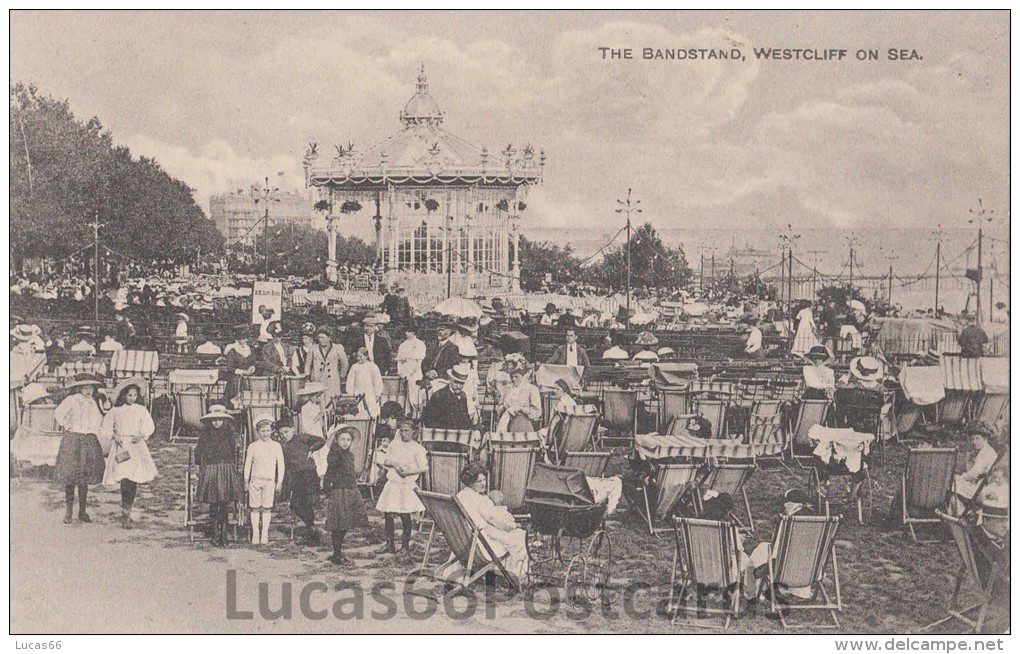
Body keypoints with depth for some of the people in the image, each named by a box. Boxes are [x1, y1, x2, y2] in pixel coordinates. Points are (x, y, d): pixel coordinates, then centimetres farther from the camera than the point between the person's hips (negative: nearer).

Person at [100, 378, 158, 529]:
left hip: (137, 446, 2)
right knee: (124, 478, -13)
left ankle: (127, 510, 12)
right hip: (121, 446, -2)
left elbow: (149, 426, 9)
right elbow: (107, 427, 12)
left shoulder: (141, 410, 7)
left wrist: (141, 435, -8)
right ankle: (125, 515, -9)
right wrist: (114, 436, -5)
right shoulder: (116, 410, 4)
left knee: (133, 480, -3)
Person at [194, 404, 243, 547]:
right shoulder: (204, 435, 4)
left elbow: (234, 455, 11)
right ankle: (215, 534, 3)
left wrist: (234, 470, 9)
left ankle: (223, 534, 2)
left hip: (227, 470, 0)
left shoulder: (230, 435, 6)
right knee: (213, 503, -3)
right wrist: (200, 469, 8)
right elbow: (199, 454, 10)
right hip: (210, 470, 0)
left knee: (225, 504, -3)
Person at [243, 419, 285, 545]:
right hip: (255, 480, 0)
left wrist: (279, 482, 4)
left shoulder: (276, 446, 5)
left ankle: (264, 534, 4)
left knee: (267, 508, -2)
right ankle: (255, 534, 6)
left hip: (269, 480, 0)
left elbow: (281, 464, 8)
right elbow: (247, 464, 11)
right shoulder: (253, 446, 6)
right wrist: (246, 481, 7)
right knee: (255, 508, 0)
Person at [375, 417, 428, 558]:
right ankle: (389, 544, 16)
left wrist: (409, 472, -19)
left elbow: (423, 468, -7)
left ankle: (405, 545, 8)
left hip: (407, 484, -4)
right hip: (392, 483, 4)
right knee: (388, 514, 3)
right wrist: (393, 464, -6)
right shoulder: (394, 444, 11)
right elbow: (384, 461, 13)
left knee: (405, 515, -5)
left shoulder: (417, 448, -2)